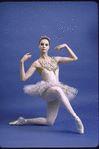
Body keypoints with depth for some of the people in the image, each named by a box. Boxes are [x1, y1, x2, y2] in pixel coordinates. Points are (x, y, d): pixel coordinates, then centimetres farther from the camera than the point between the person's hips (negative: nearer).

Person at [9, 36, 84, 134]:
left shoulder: (55, 59, 15)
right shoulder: (37, 63, 3)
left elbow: (74, 58, 16)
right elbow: (23, 78, -2)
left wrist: (65, 46, 8)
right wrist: (22, 62, -11)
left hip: (55, 95, 5)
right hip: (46, 92, -5)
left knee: (49, 122, 3)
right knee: (58, 90, -43)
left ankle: (23, 121, 19)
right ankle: (76, 118, -36)